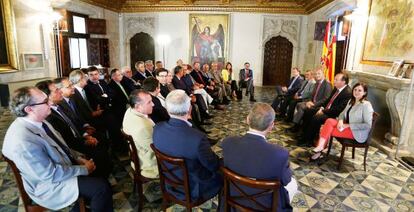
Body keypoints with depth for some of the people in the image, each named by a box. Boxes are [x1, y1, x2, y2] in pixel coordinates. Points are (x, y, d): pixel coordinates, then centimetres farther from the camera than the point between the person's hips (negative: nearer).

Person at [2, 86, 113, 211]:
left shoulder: (38, 121, -6)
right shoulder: (22, 141, -32)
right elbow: (51, 174, -27)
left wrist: (79, 159, -2)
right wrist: (84, 169, -17)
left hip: (62, 164, 9)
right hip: (50, 183, -8)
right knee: (102, 187, -17)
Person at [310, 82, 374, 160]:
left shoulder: (366, 105, -15)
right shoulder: (351, 101, 10)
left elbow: (368, 125, -19)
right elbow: (343, 113, 14)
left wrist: (348, 125, -19)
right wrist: (340, 121, -10)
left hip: (358, 133, -7)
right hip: (347, 126, 7)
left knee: (328, 130, -20)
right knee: (329, 121, -19)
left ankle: (321, 148, -5)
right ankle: (320, 147, -23)